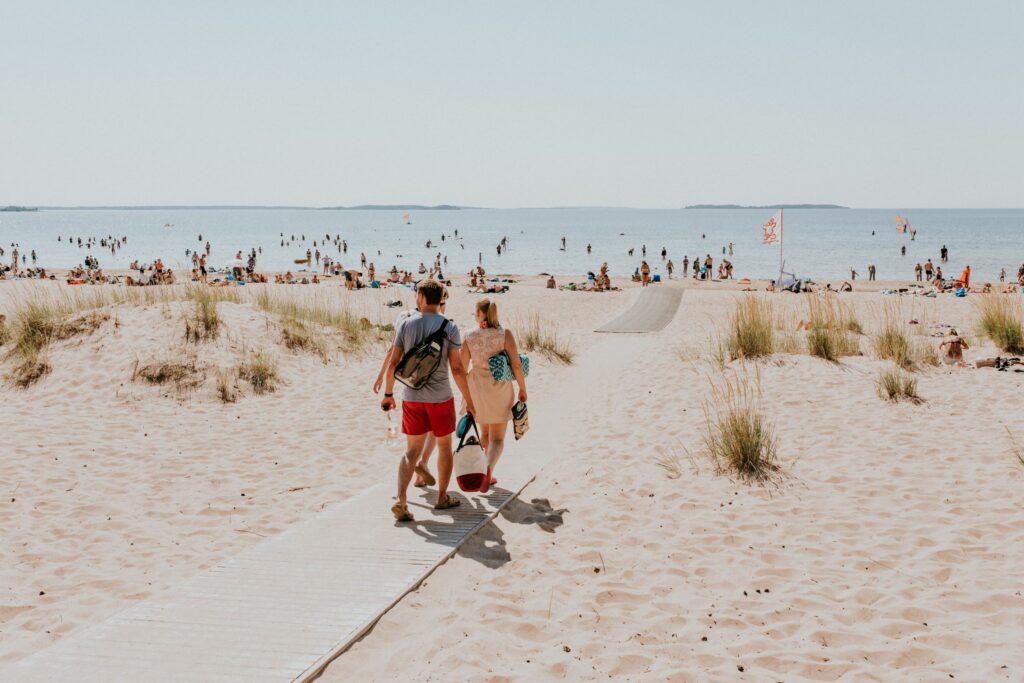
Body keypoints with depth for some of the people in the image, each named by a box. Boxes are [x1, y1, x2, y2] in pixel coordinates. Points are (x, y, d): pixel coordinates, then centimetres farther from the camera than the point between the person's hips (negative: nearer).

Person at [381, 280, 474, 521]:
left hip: (412, 397, 2)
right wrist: (469, 400, -1)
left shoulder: (406, 324, -2)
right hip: (440, 397, -2)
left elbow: (393, 363, -1)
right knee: (444, 447, 17)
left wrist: (388, 394, 10)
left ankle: (401, 501, -8)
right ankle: (442, 497, 27)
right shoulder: (449, 327, -8)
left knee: (412, 450, 8)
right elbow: (456, 368, -10)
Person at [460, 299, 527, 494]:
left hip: (477, 389, 2)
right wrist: (522, 389, -2)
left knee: (485, 433, 23)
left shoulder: (470, 336, -4)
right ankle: (488, 468, -24)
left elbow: (462, 367, -1)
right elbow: (516, 364, -14)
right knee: (497, 438, 4)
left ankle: (488, 476, 27)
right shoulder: (505, 334, -9)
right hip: (500, 390, -2)